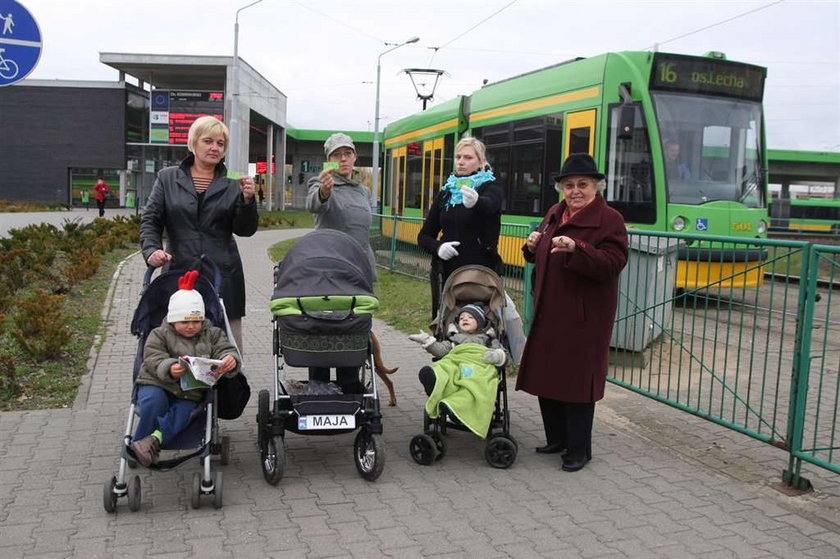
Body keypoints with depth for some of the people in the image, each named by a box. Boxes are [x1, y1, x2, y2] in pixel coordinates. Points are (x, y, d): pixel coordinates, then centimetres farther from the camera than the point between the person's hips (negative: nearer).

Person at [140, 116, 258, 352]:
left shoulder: (232, 185, 9)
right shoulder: (168, 178, 10)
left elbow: (245, 230, 5)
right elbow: (150, 220, 8)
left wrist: (247, 200, -11)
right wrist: (152, 249, -10)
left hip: (223, 275, 0)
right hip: (179, 272, 0)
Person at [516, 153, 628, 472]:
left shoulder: (609, 220, -10)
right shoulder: (555, 214, 12)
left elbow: (612, 264, -21)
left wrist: (576, 248, -34)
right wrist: (533, 246, -1)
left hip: (583, 317, -7)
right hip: (549, 311, 8)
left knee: (577, 379, 0)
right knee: (546, 375, 14)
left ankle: (579, 449, 15)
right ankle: (557, 438, 31)